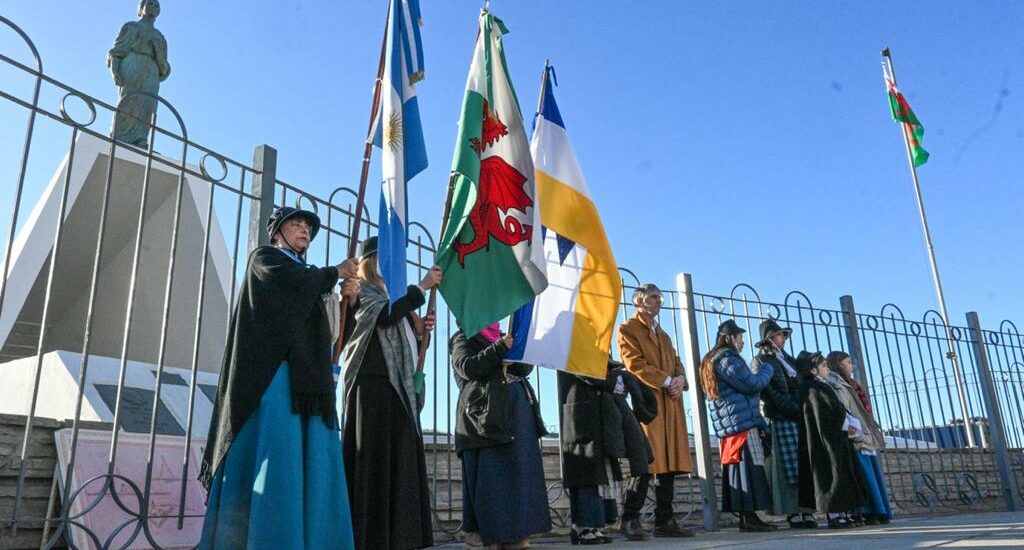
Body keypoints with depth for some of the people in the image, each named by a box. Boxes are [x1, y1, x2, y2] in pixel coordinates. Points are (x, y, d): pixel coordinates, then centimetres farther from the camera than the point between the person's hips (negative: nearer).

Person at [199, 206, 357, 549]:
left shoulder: (307, 275, 30)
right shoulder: (263, 258, 11)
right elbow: (294, 281, -12)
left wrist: (346, 297, 4)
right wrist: (336, 272, 3)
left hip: (309, 376, 7)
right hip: (274, 370, -7)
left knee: (310, 459, -4)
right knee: (275, 453, -15)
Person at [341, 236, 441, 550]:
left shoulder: (391, 295, 27)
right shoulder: (360, 290, 4)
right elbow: (385, 315, -17)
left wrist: (417, 330, 6)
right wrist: (423, 286, -10)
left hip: (399, 387, 8)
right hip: (372, 383, -8)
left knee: (400, 460, 3)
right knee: (375, 459, -12)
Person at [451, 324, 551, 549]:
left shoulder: (503, 339, 26)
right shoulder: (464, 339, 10)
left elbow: (526, 367, 17)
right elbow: (467, 367, -8)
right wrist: (500, 349, -13)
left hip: (519, 411, 6)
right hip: (486, 414, -6)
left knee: (520, 472, 2)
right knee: (489, 476, -8)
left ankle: (515, 531, 6)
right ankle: (479, 532, -2)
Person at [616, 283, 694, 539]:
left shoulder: (663, 335, 28)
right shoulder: (627, 330, 3)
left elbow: (676, 362, 19)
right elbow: (635, 364, -8)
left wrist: (680, 379, -4)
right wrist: (667, 381, -13)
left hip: (671, 403, 7)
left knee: (669, 461, 4)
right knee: (646, 461, -11)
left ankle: (665, 521, 9)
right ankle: (630, 520, -3)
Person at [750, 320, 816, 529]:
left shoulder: (788, 360, 24)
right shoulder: (760, 362, 2)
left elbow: (801, 387, 21)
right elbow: (769, 392, -9)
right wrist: (794, 409, -15)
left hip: (798, 419, 7)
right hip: (780, 421, -7)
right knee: (787, 468, -9)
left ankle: (807, 510, 0)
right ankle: (792, 512, -8)